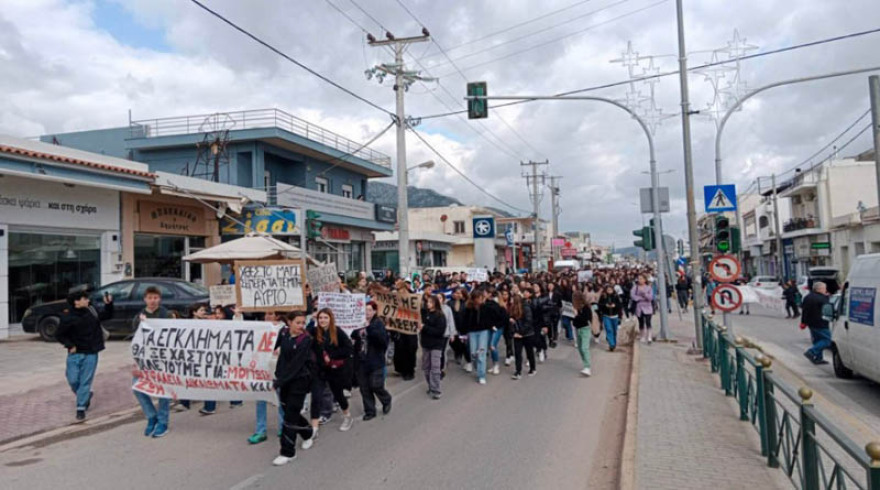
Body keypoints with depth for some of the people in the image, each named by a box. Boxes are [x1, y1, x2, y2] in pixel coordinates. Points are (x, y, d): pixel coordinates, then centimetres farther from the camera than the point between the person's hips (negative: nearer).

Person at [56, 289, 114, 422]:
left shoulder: (92, 311, 1)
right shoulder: (67, 317, -9)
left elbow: (108, 315, 16)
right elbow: (59, 335, -2)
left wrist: (108, 304, 0)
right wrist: (69, 345, -15)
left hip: (91, 354, 1)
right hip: (75, 354, -1)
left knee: (85, 381, 0)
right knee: (73, 380, 2)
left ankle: (81, 409, 7)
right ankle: (86, 395, 32)